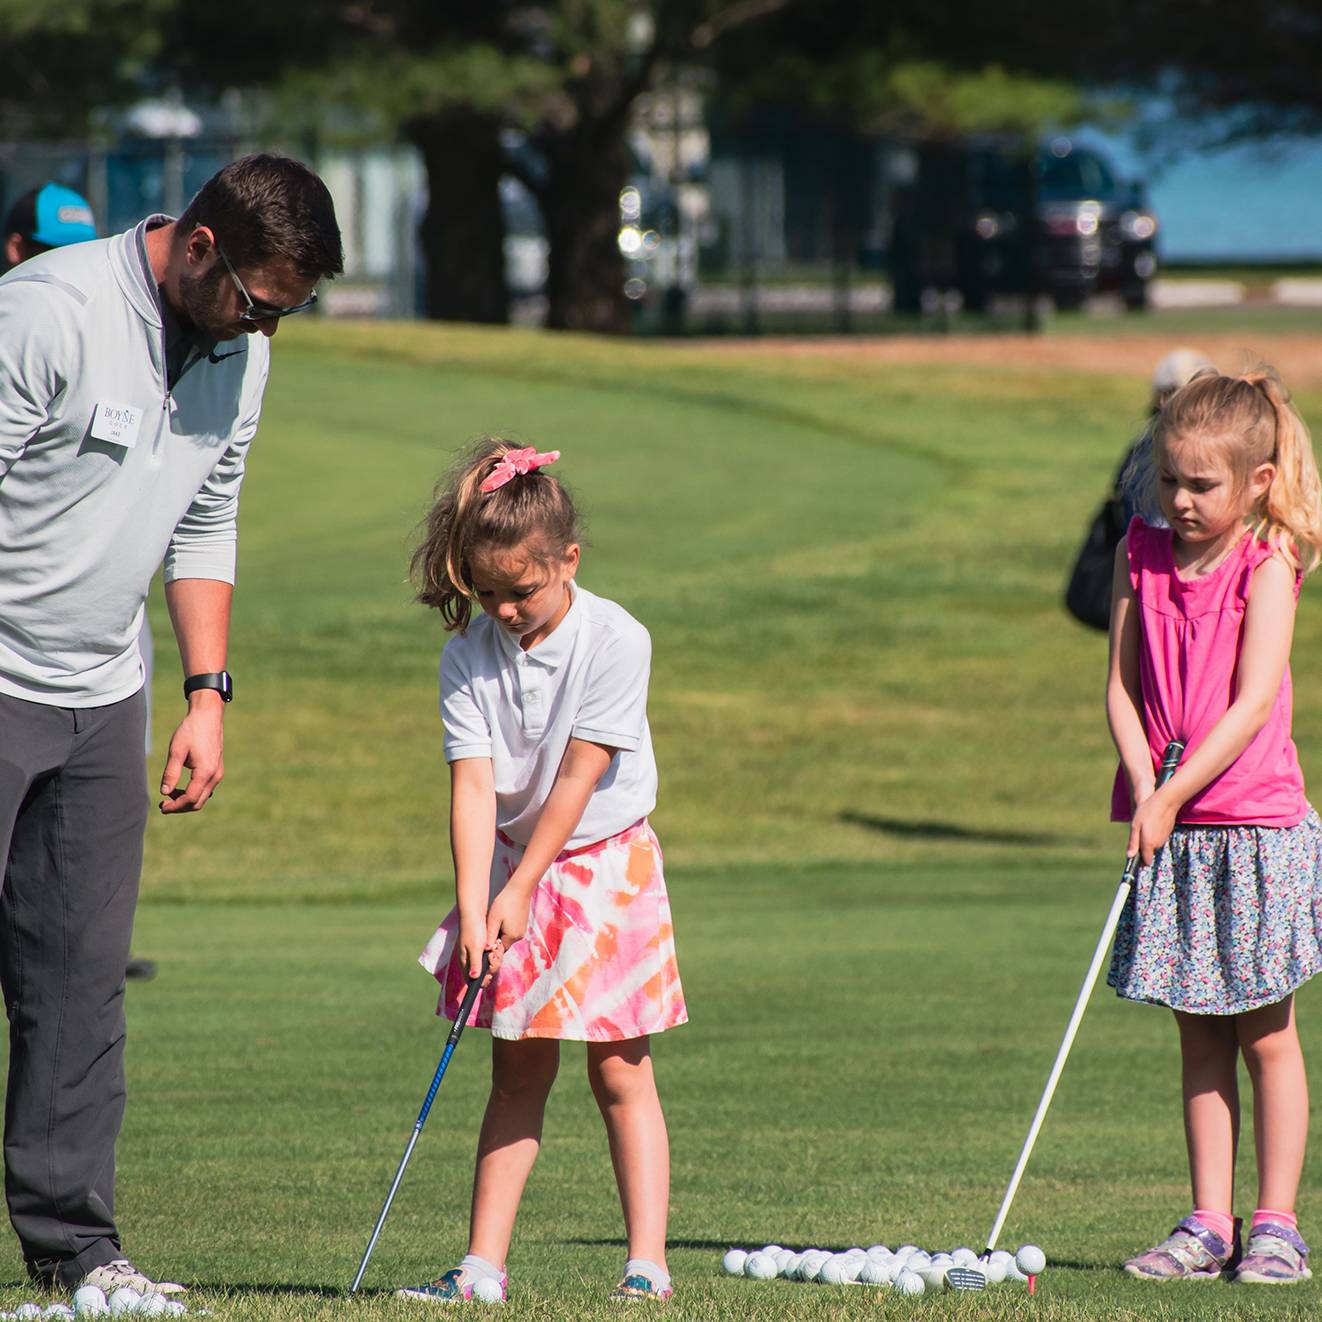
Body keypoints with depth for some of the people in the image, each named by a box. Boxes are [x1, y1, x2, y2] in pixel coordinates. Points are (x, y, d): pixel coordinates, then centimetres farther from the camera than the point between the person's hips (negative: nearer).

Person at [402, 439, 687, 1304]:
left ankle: (647, 1264, -3)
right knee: (519, 1072, 5)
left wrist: (522, 889, -17)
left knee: (620, 1070, -3)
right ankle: (485, 1266, 3)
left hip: (604, 863, -3)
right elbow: (474, 784, -13)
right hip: (509, 872, 3)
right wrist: (475, 905, -22)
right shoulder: (470, 657, -7)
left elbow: (577, 778, -17)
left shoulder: (614, 640, -16)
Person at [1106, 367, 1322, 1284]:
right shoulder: (1142, 557, 5)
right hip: (1169, 827, 4)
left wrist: (1174, 796, -21)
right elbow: (1122, 689, 3)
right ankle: (1209, 1227, 10)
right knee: (1200, 1038, 8)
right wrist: (1145, 789, -12)